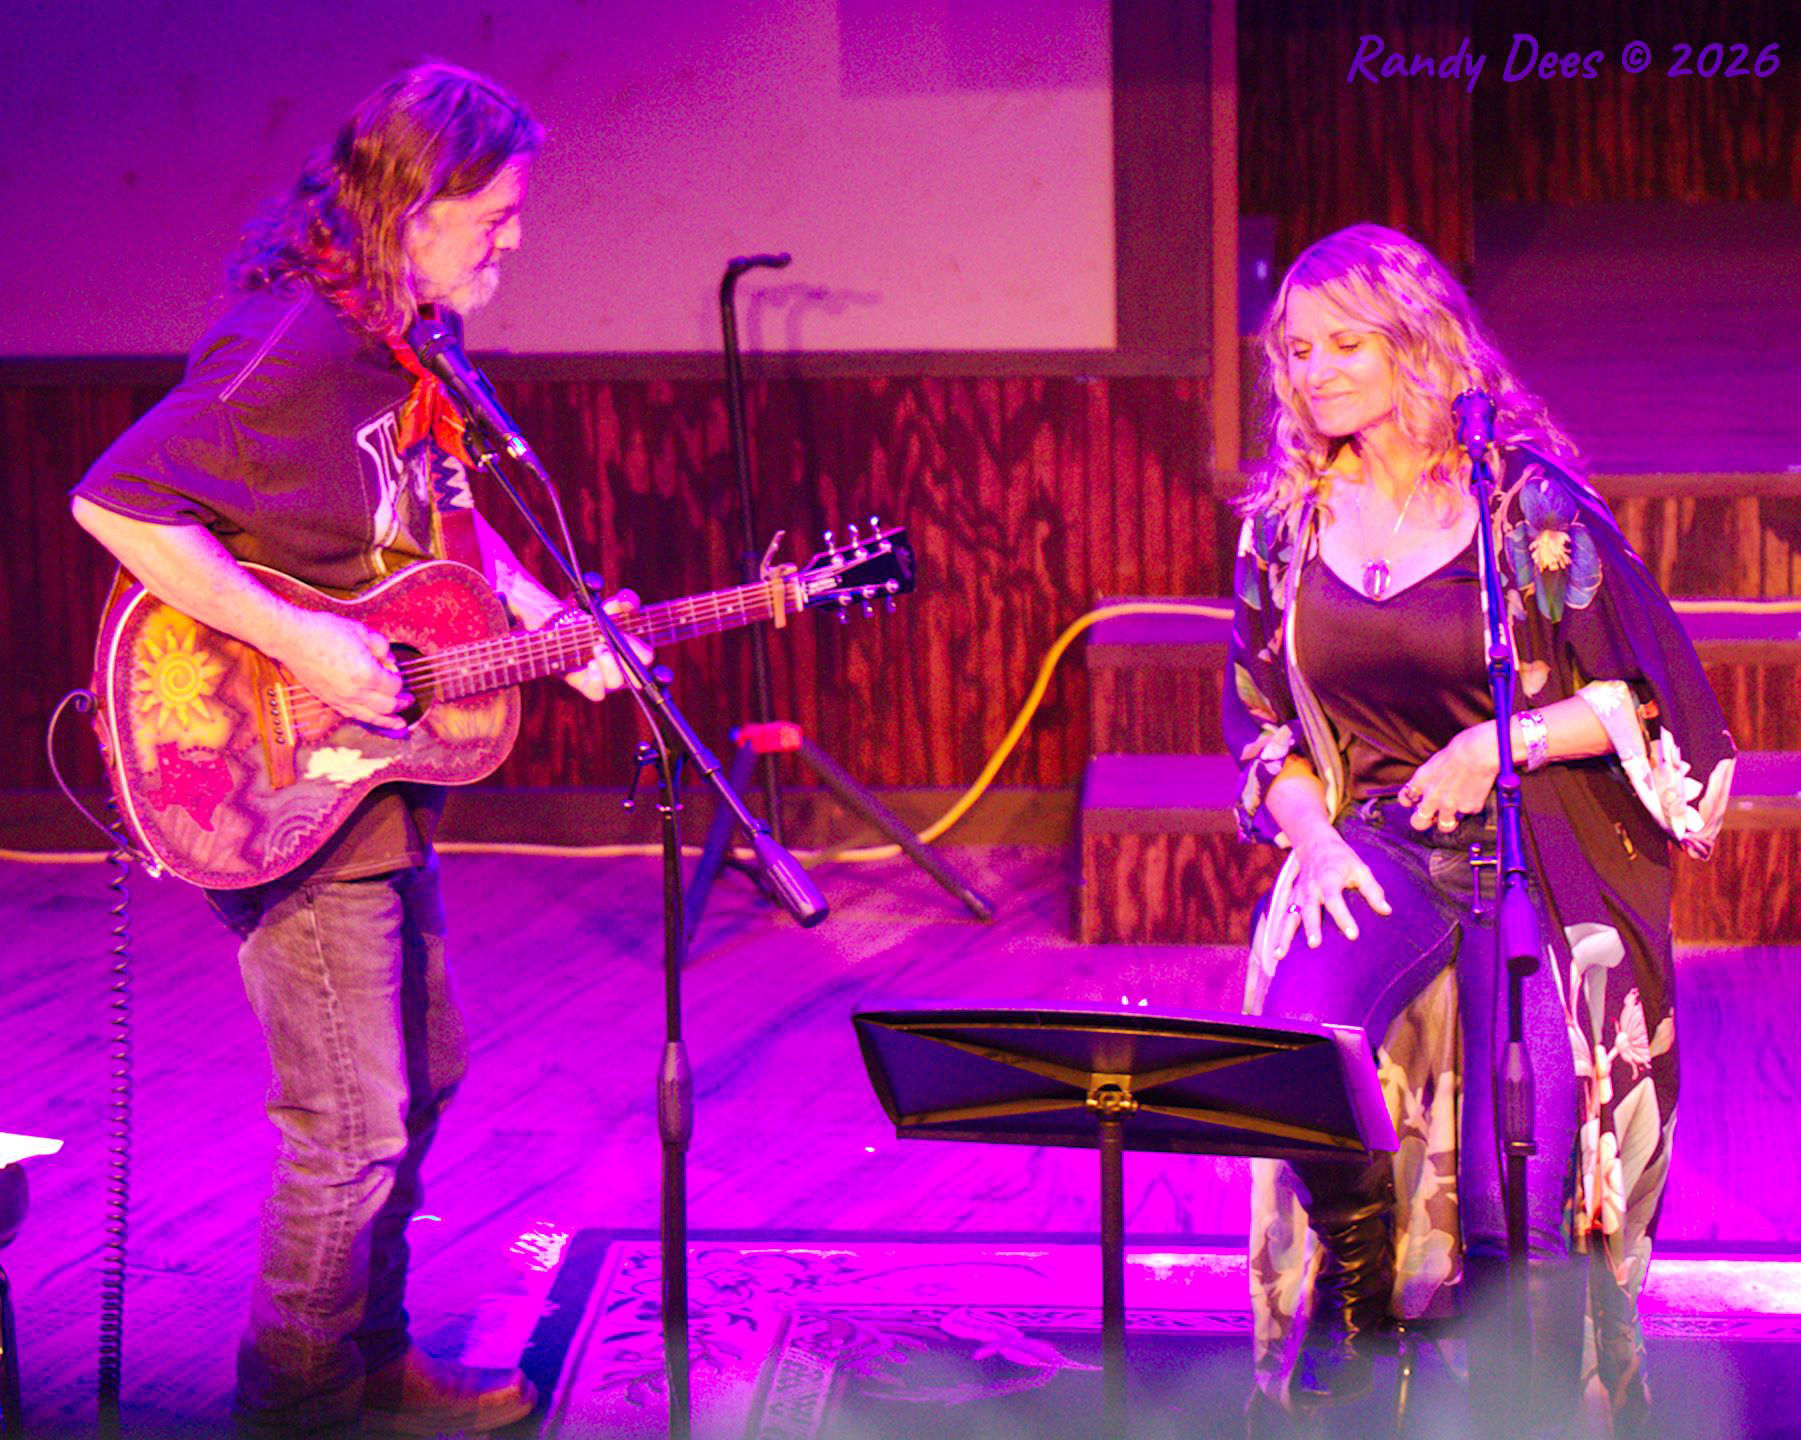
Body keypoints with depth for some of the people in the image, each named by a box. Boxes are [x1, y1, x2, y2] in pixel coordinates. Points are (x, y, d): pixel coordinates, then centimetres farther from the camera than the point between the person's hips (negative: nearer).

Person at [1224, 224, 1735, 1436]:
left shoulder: (1528, 501, -7)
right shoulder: (1288, 519, 6)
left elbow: (1655, 693, -6)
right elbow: (1259, 715, 15)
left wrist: (1497, 745, -16)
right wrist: (1310, 834, -2)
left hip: (1544, 856, -3)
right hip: (1381, 842, 3)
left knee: (1532, 1152, -16)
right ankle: (1355, 1287, -1)